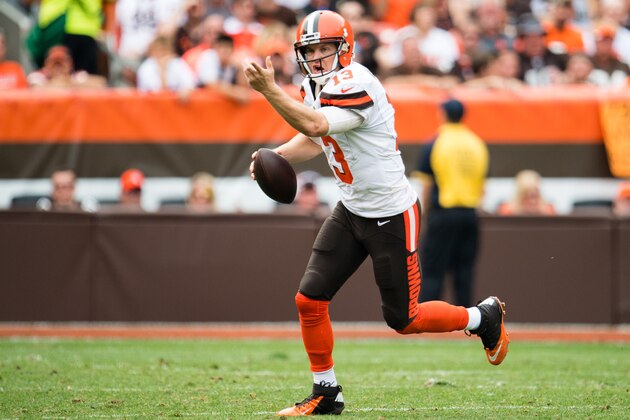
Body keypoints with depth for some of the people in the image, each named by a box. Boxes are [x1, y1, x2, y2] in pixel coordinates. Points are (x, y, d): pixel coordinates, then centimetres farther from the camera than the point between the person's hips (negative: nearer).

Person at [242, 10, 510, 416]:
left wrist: (269, 89, -43)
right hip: (351, 211, 8)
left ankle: (484, 317, 26)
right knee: (310, 299, -2)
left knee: (403, 318, 1)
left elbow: (316, 125, -40)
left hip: (392, 215, -8)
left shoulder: (355, 84, -25)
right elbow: (312, 141, 17)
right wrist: (275, 156, -1)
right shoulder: (316, 86, 4)